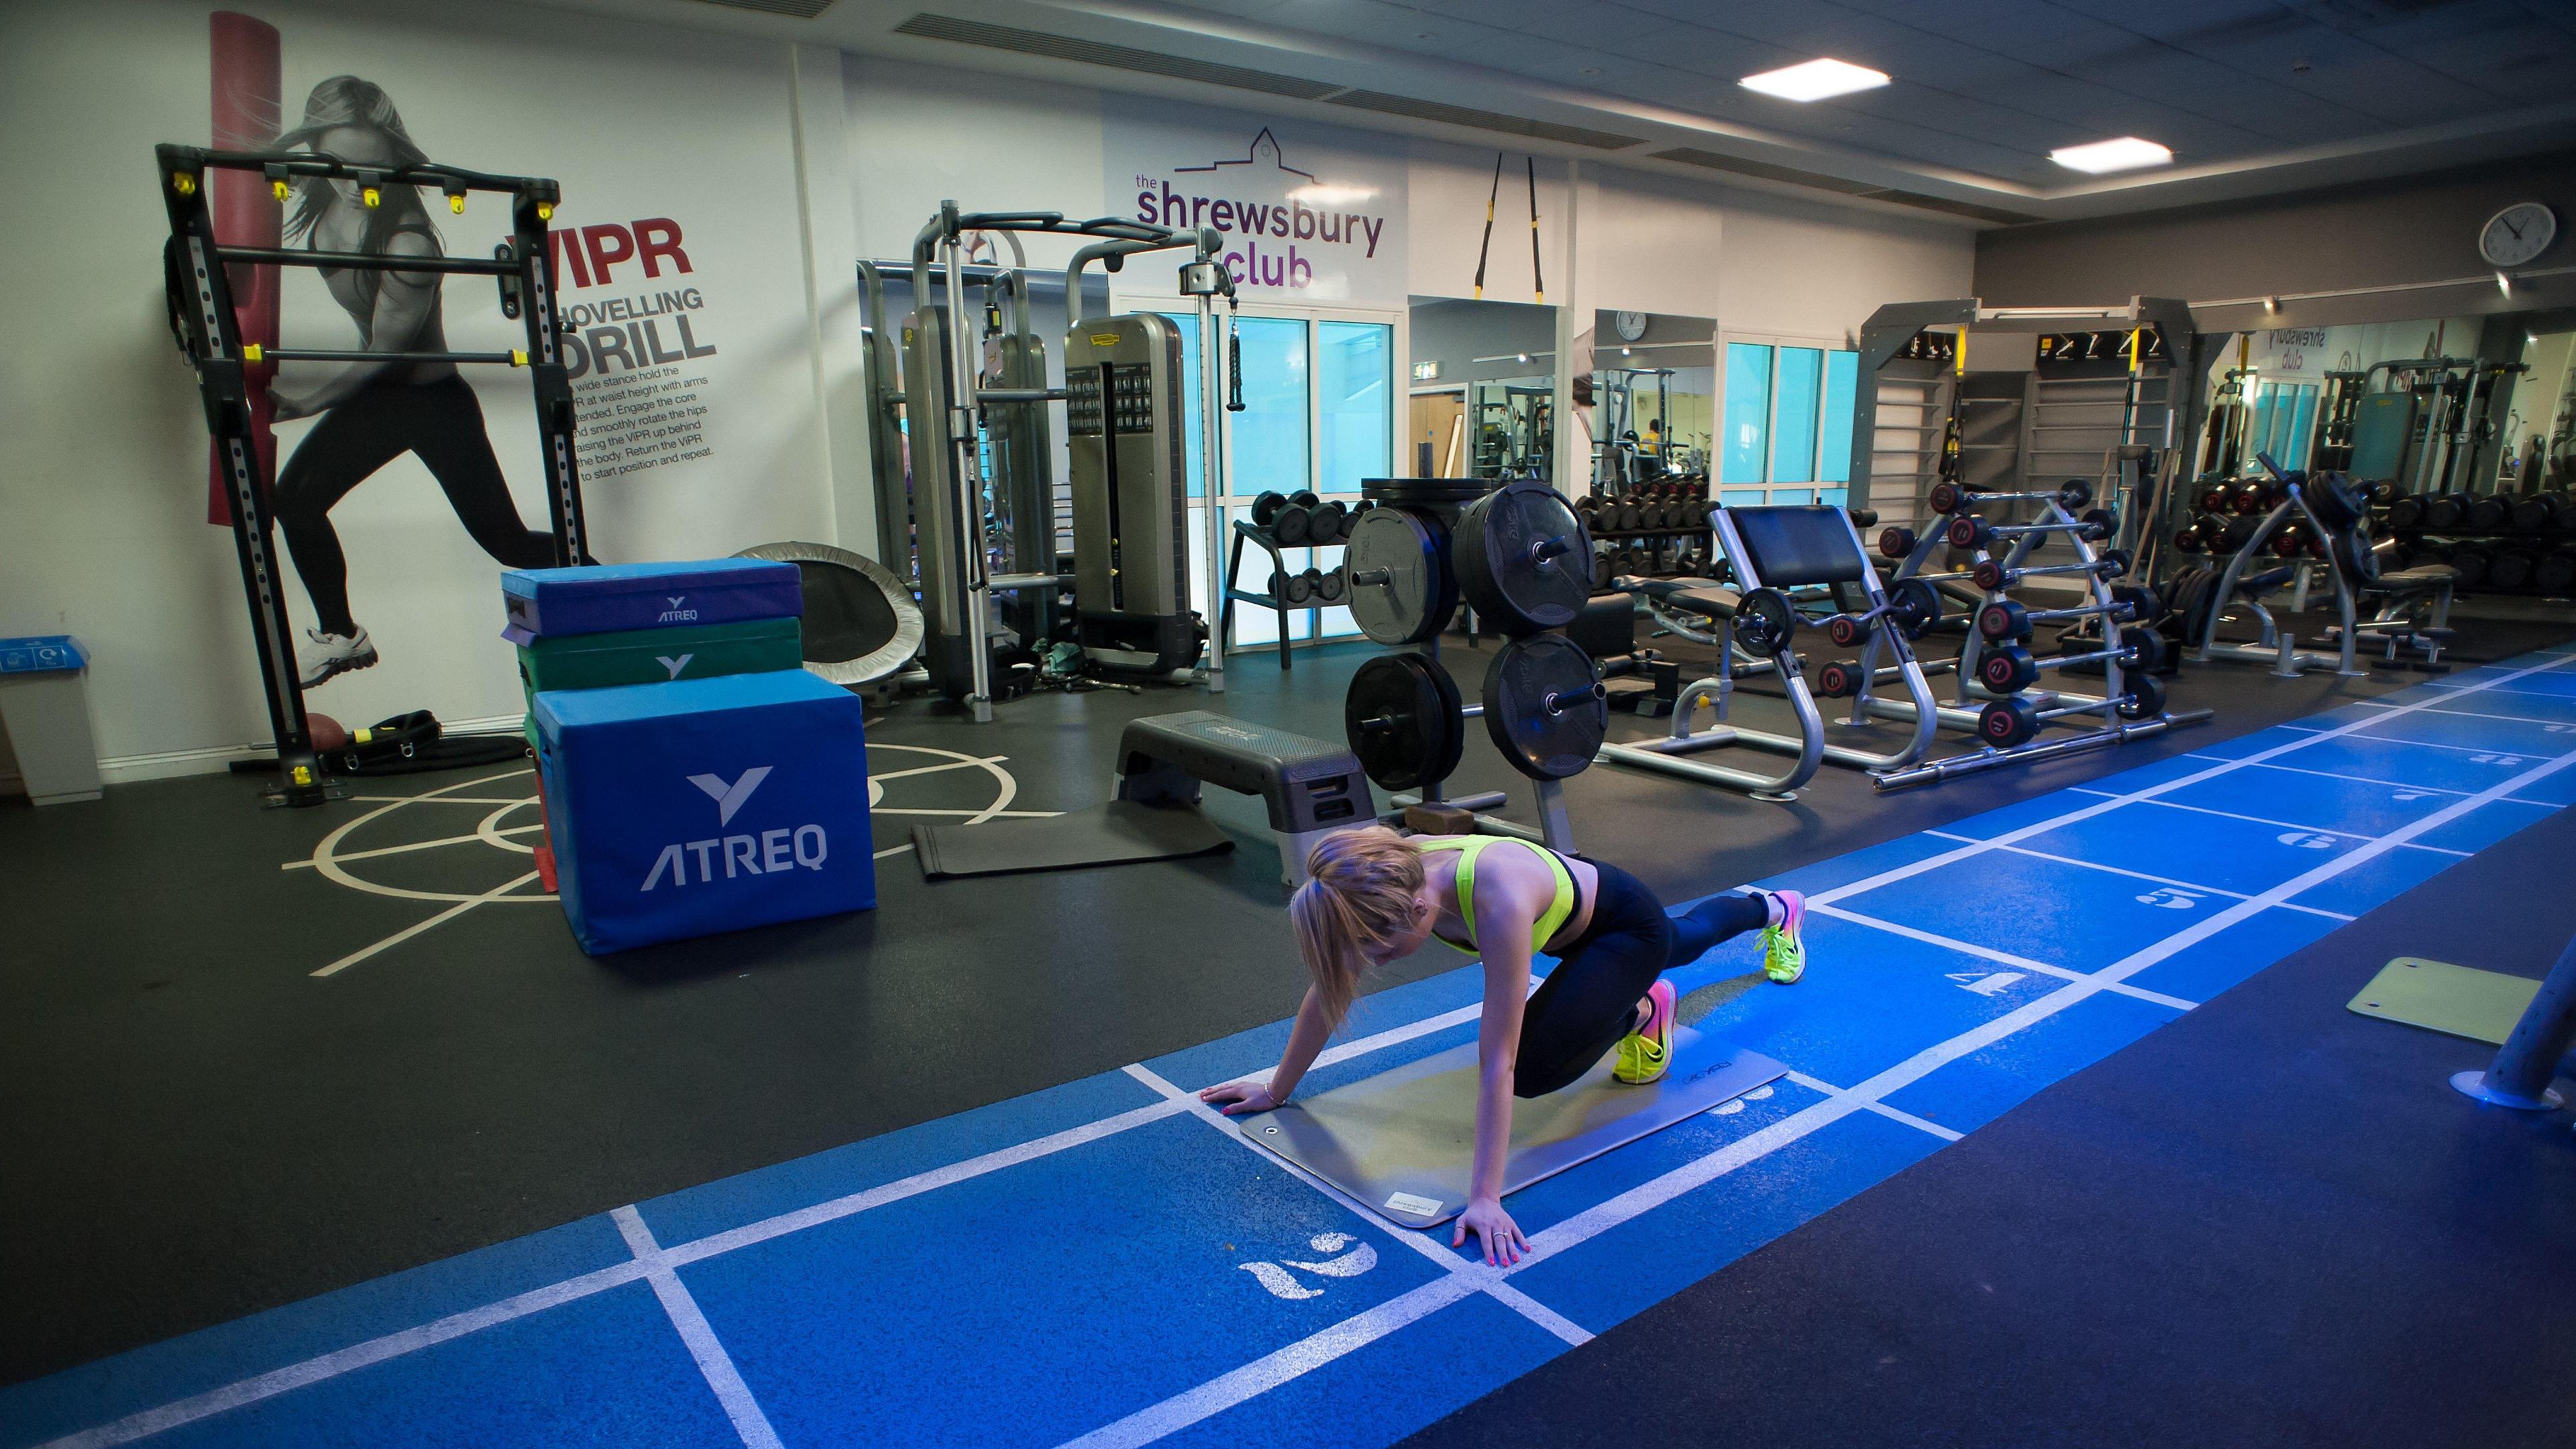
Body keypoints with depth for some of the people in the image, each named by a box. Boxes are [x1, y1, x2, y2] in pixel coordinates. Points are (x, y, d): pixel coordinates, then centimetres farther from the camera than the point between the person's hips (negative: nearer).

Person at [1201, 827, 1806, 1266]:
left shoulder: (1500, 901, -48)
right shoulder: (1386, 878, -32)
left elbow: (1498, 1061, -45)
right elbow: (1328, 989, -18)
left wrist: (1485, 1198, -42)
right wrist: (1276, 1089, -10)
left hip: (1626, 922, -6)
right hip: (1570, 913, 6)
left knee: (1535, 1067, -20)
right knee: (1681, 944, 35)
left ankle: (1642, 1010, 10)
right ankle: (1760, 906, 68)